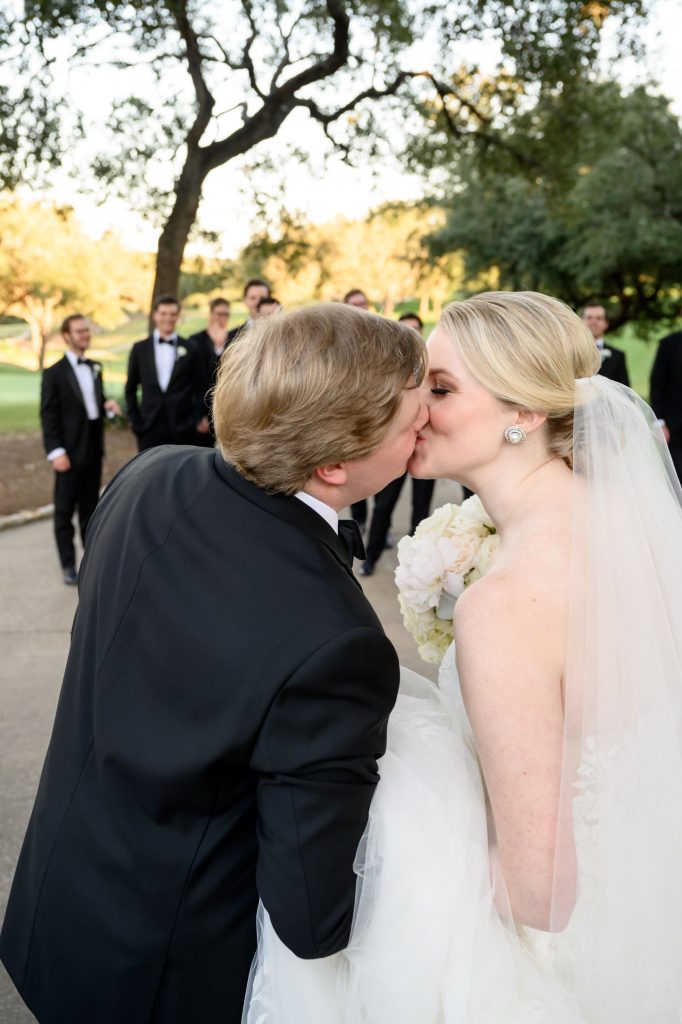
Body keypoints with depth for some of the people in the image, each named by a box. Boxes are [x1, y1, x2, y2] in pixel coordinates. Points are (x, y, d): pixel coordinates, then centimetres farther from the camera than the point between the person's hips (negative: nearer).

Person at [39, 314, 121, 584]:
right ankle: (68, 565, 9)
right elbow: (48, 415, -10)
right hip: (70, 452, -6)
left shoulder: (95, 368, 12)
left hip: (93, 450, 6)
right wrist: (56, 452, -17)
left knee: (90, 507, 14)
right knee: (65, 510, 2)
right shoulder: (54, 373, -8)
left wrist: (108, 405, -4)